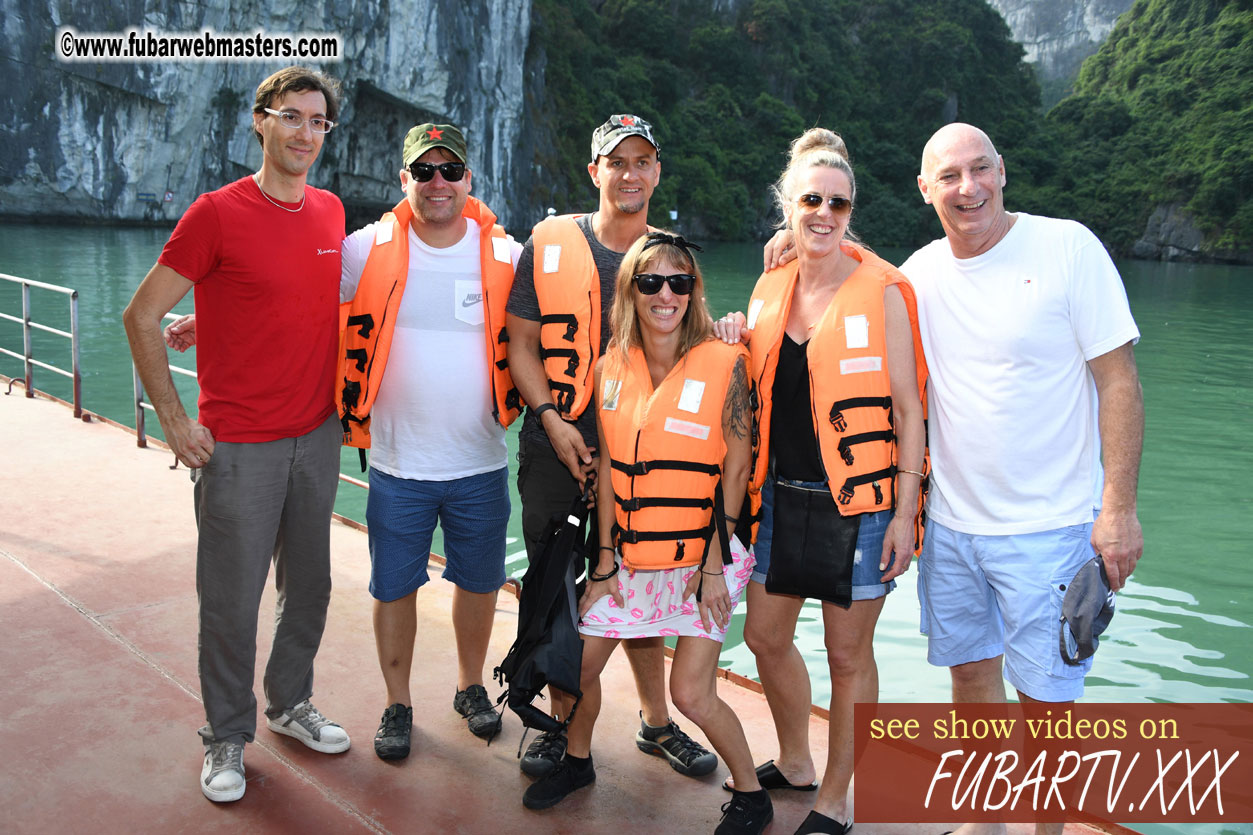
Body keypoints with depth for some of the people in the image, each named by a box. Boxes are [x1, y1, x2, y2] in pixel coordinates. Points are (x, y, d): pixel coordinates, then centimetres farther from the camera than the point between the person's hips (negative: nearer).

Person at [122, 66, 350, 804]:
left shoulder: (331, 212, 6)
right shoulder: (218, 213, -10)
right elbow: (142, 316, -7)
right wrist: (175, 421, -10)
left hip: (318, 437, 5)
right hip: (239, 445, -5)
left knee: (309, 587, 16)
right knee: (233, 601, 6)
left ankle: (291, 703, 37)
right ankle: (228, 737, 26)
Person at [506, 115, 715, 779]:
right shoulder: (549, 244, 0)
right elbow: (520, 344, 1)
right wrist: (551, 418, -11)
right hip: (557, 450, -1)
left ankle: (656, 722, 29)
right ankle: (563, 724, 28)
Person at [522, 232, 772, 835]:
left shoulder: (723, 363, -10)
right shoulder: (612, 367, 2)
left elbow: (736, 468, -9)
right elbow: (607, 467, 6)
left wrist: (713, 562, -10)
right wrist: (606, 555, 6)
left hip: (700, 557, -4)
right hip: (631, 557, 5)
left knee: (690, 693, -5)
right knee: (579, 666, 11)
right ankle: (577, 761, 41)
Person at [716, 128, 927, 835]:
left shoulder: (881, 292, -9)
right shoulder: (770, 289, 7)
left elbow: (908, 409, -9)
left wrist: (903, 512, -14)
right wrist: (736, 342, -1)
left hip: (857, 503, -6)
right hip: (782, 497, 6)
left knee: (849, 653, 7)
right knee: (766, 635, 16)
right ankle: (795, 763, 41)